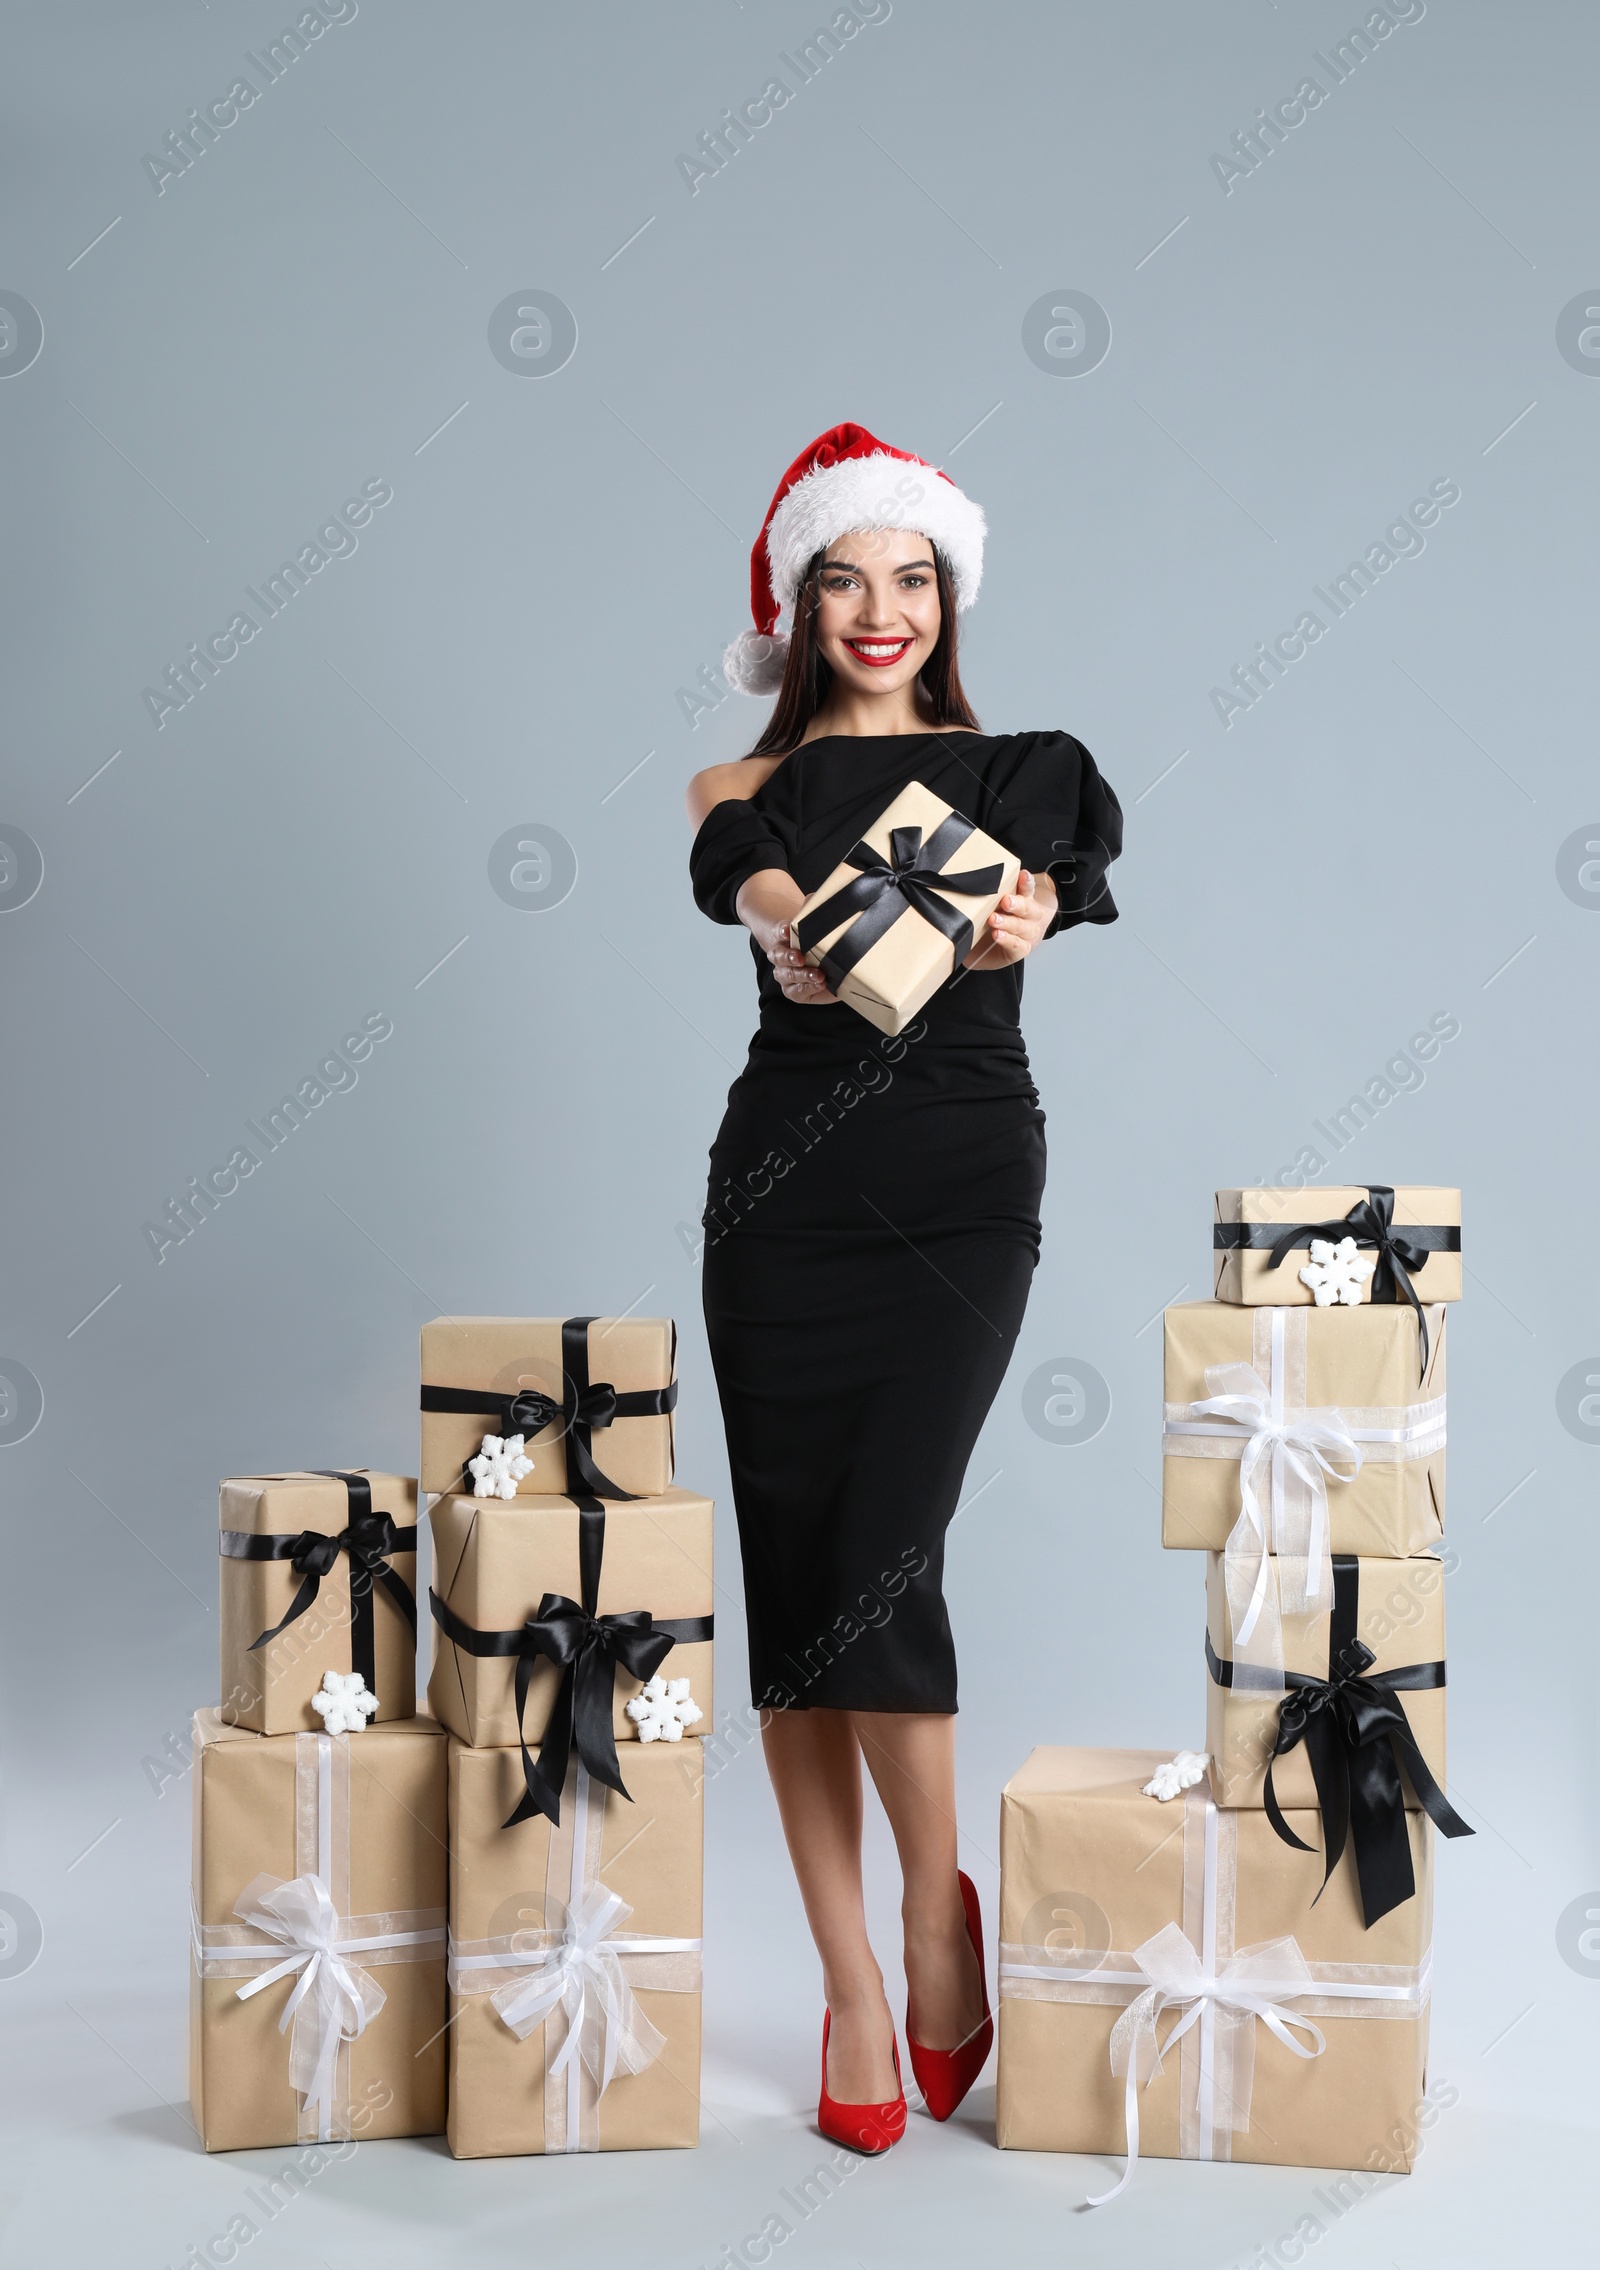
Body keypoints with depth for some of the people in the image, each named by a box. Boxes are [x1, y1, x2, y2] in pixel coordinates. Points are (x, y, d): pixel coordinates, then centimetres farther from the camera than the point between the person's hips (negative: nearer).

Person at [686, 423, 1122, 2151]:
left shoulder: (1009, 772, 12)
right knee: (792, 1583, 1)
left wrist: (1020, 911, -36)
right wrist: (789, 923, -38)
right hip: (786, 1184, 1)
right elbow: (747, 881, -13)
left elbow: (1031, 896, -11)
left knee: (881, 1567, -12)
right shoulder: (745, 789, 12)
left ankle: (940, 1913, 12)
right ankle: (851, 1986, 12)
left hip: (963, 1186, -1)